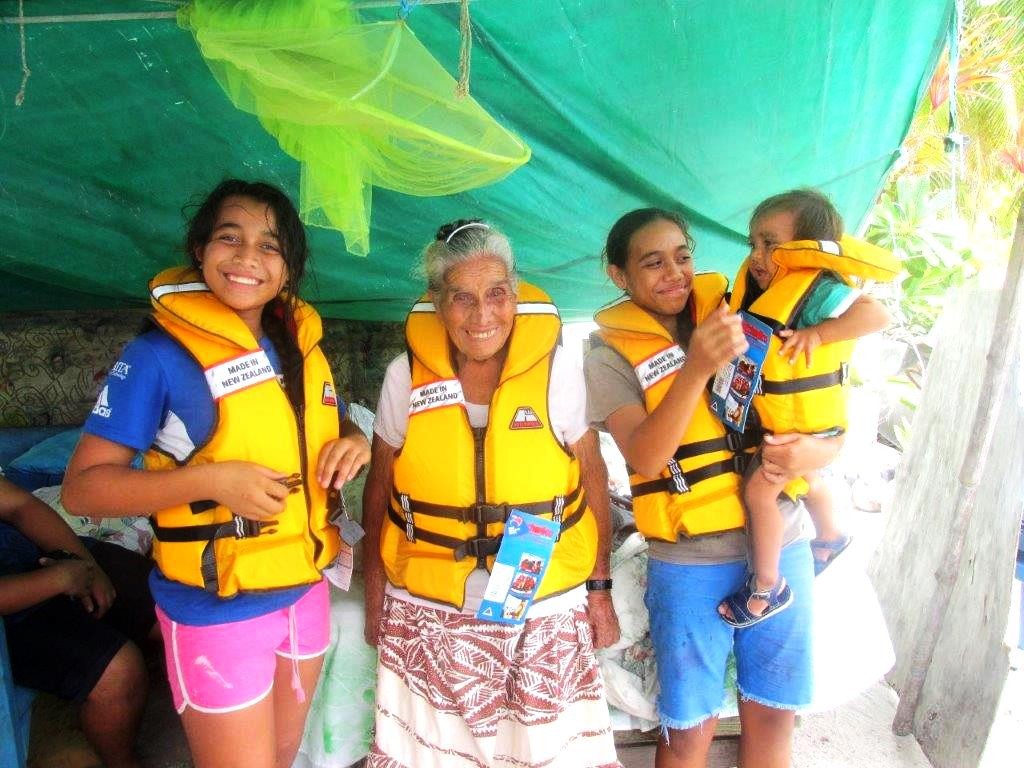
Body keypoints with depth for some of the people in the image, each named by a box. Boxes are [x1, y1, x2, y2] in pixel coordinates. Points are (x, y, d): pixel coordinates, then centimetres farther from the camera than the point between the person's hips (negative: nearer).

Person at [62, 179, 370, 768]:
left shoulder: (302, 344, 2)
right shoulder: (160, 354, -14)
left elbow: (331, 426, 16)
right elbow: (82, 488, -14)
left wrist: (355, 441, -8)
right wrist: (212, 479, -27)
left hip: (305, 591, 6)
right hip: (217, 610, -5)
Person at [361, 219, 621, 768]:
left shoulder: (557, 370, -9)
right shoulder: (406, 375, -7)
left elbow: (592, 481, 0)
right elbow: (379, 489, 4)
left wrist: (599, 590, 3)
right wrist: (376, 595, 7)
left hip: (546, 612, 0)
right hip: (427, 614, 1)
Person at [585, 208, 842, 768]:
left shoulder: (742, 319, 2)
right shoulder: (611, 356, -6)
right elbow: (645, 456, -21)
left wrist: (811, 451, -17)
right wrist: (697, 367, -32)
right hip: (691, 565, -3)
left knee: (772, 712, 17)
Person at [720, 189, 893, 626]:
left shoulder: (816, 290, -27)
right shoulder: (757, 284, -4)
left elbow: (877, 314, -36)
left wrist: (817, 333, -39)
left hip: (802, 418, -9)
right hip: (776, 414, 10)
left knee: (758, 489, -11)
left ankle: (767, 588, 7)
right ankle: (829, 537, 59)